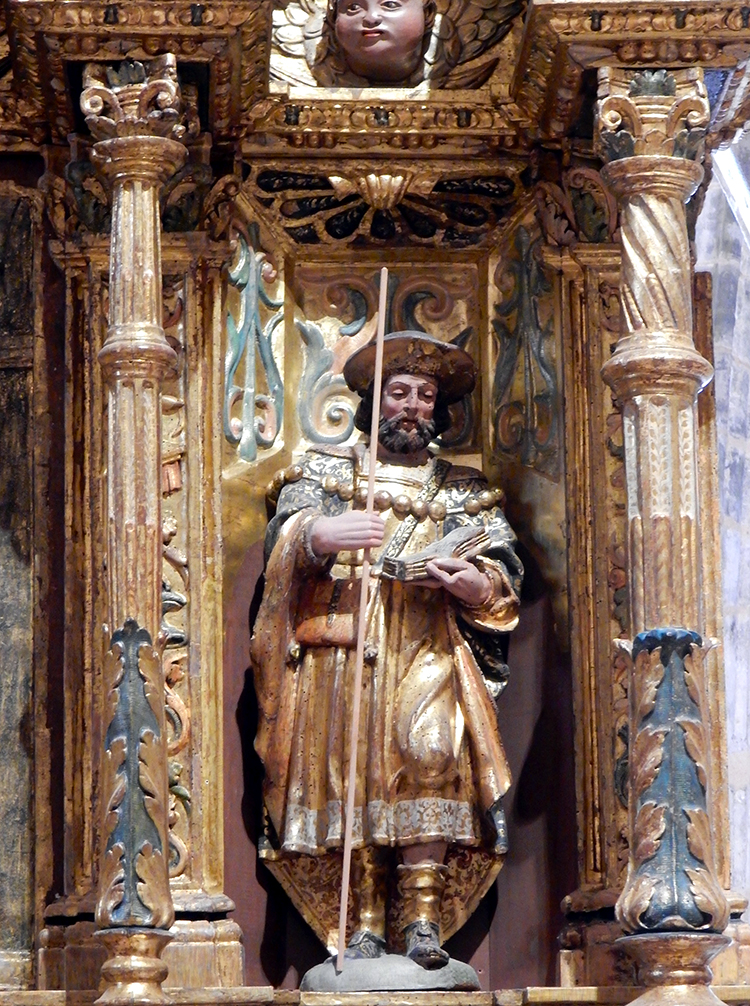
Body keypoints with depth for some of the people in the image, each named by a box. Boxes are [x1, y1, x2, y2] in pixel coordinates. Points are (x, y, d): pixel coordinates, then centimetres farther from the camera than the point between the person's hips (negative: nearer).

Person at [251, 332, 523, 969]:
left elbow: (503, 571, 11)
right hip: (340, 646, 1)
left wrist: (479, 585, -13)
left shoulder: (464, 491, 23)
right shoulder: (325, 472, 20)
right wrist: (318, 535, -20)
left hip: (428, 647, -1)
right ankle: (369, 922, -11)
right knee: (352, 766, -14)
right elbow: (280, 536, 3)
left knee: (429, 746, -24)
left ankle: (422, 917, -25)